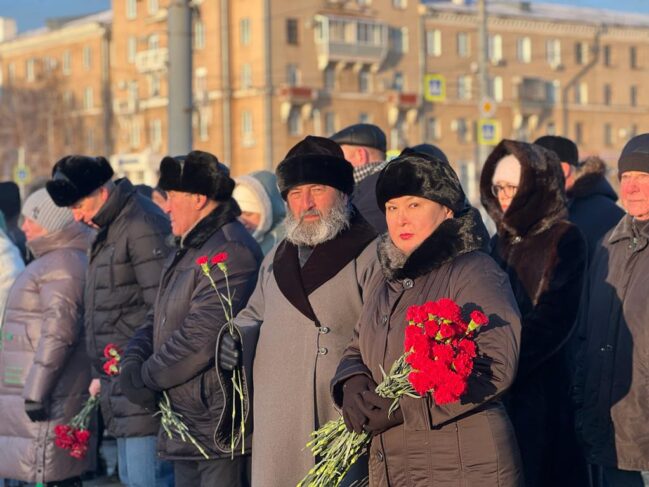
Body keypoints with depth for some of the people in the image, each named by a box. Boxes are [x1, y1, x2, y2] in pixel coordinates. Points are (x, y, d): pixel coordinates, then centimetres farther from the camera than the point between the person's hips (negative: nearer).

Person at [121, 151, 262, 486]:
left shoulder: (232, 250, -16)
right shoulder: (187, 252, 19)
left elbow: (201, 338, -23)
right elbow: (156, 322, 17)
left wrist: (145, 376, -12)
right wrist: (132, 367, -3)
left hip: (221, 429, -10)